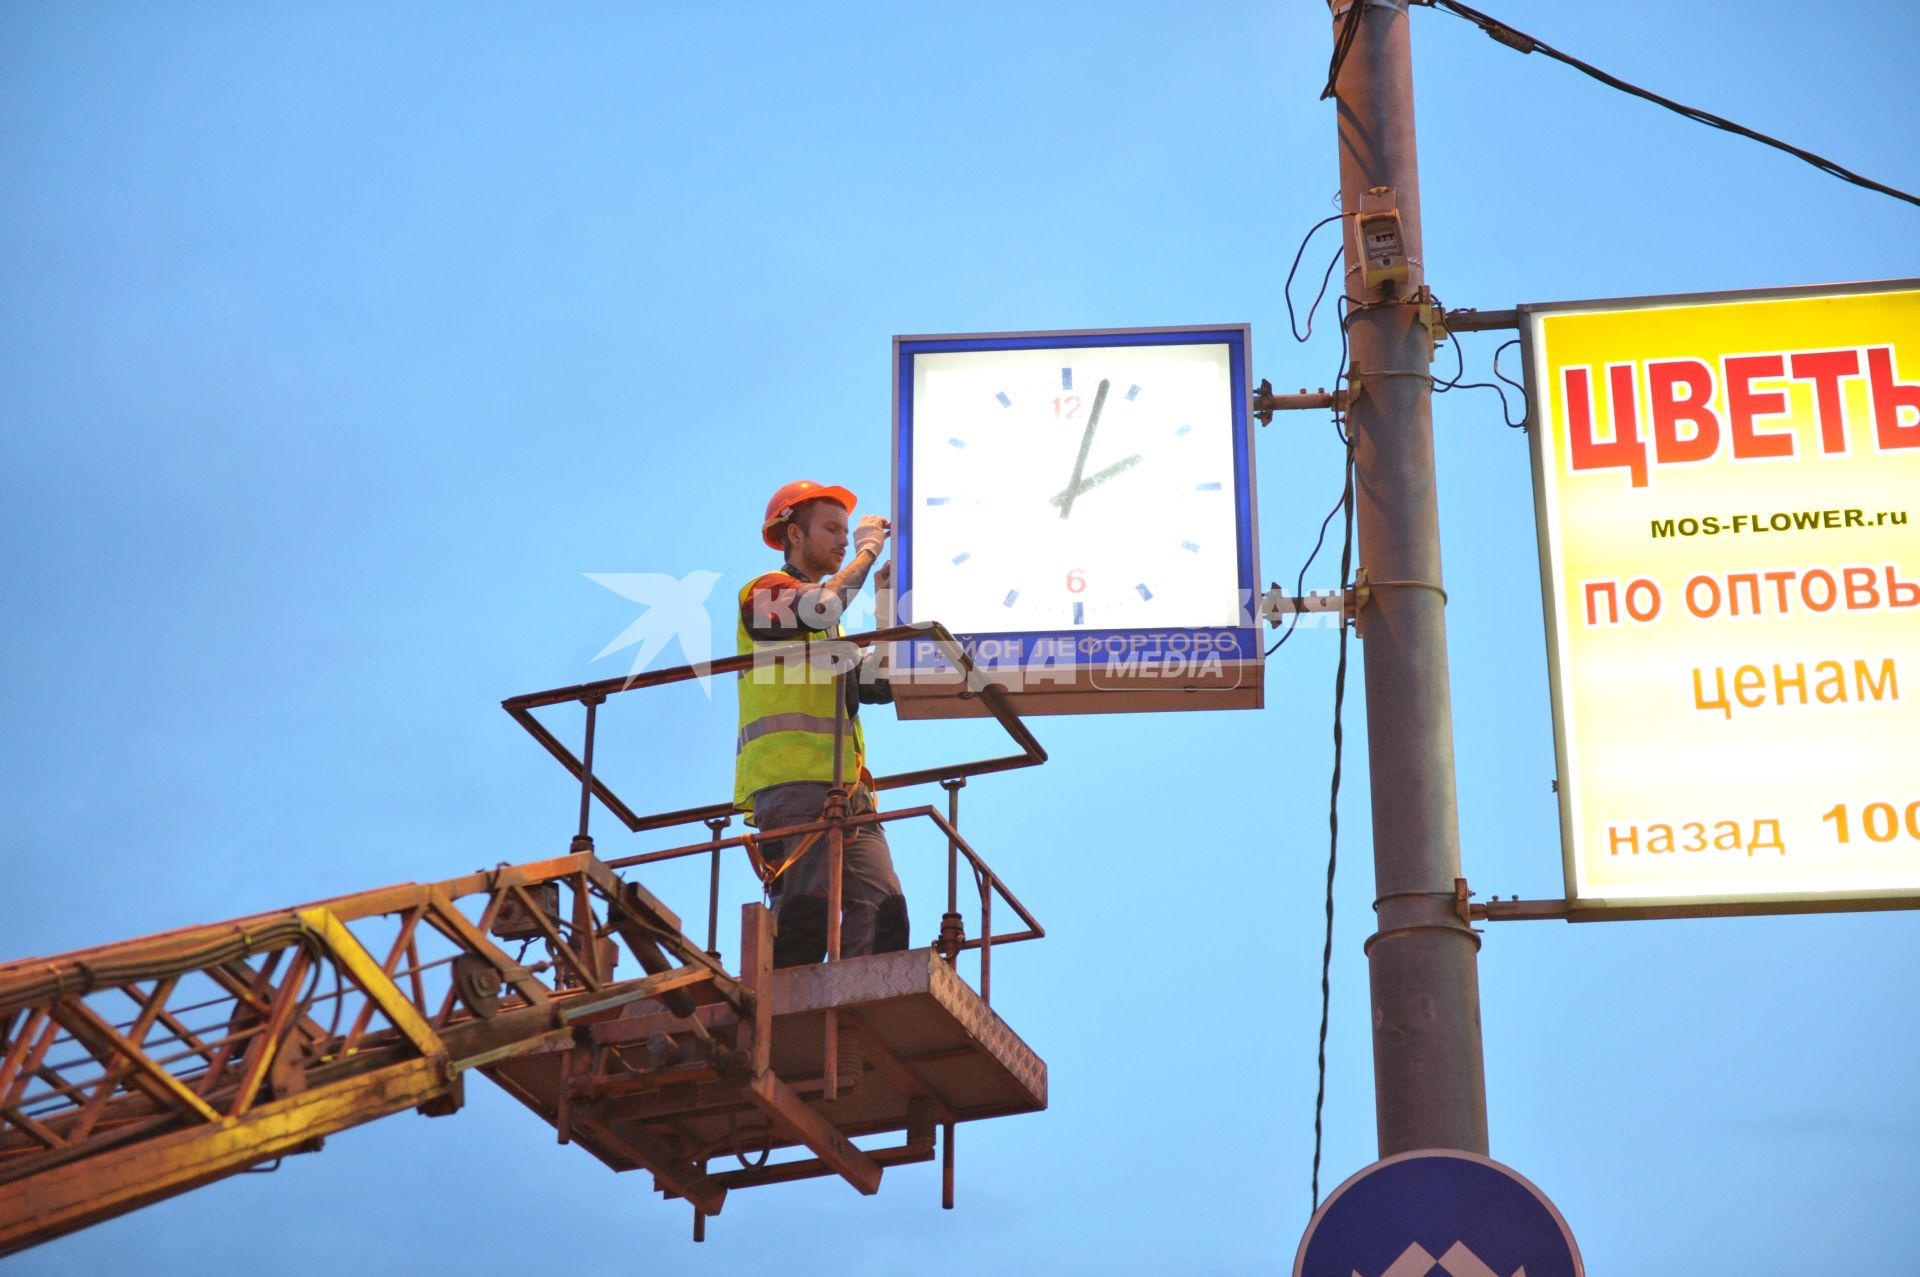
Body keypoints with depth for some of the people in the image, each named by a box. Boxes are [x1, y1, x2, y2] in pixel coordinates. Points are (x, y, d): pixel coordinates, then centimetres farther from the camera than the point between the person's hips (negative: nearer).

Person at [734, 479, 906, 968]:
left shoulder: (833, 632, 34)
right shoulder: (765, 592, 8)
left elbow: (876, 686, 23)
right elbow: (821, 607, -14)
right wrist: (867, 551, 0)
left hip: (846, 787, 7)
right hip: (790, 781, -7)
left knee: (883, 906, -12)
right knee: (808, 910, -20)